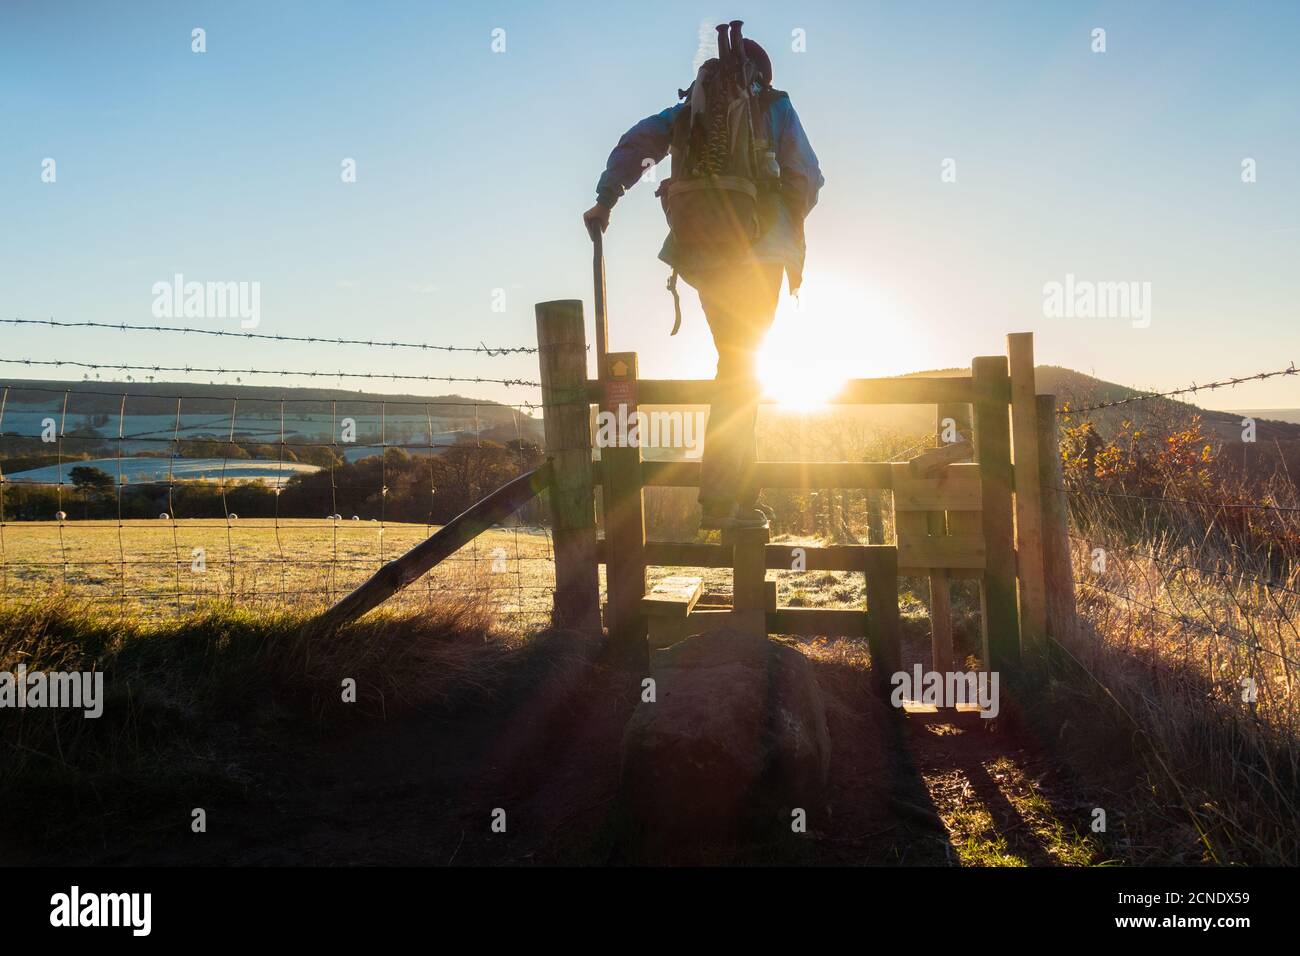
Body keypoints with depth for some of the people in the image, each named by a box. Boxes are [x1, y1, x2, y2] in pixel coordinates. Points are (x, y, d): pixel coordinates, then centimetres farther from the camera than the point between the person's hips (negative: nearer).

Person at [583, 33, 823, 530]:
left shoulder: (692, 108, 17)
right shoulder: (775, 107, 8)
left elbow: (638, 140, 3)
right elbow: (807, 178, 5)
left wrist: (605, 199, 3)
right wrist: (787, 227, 22)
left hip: (702, 251, 4)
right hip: (757, 250, -4)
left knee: (738, 368, 13)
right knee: (741, 372, -3)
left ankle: (743, 497, 12)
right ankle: (720, 499, -10)